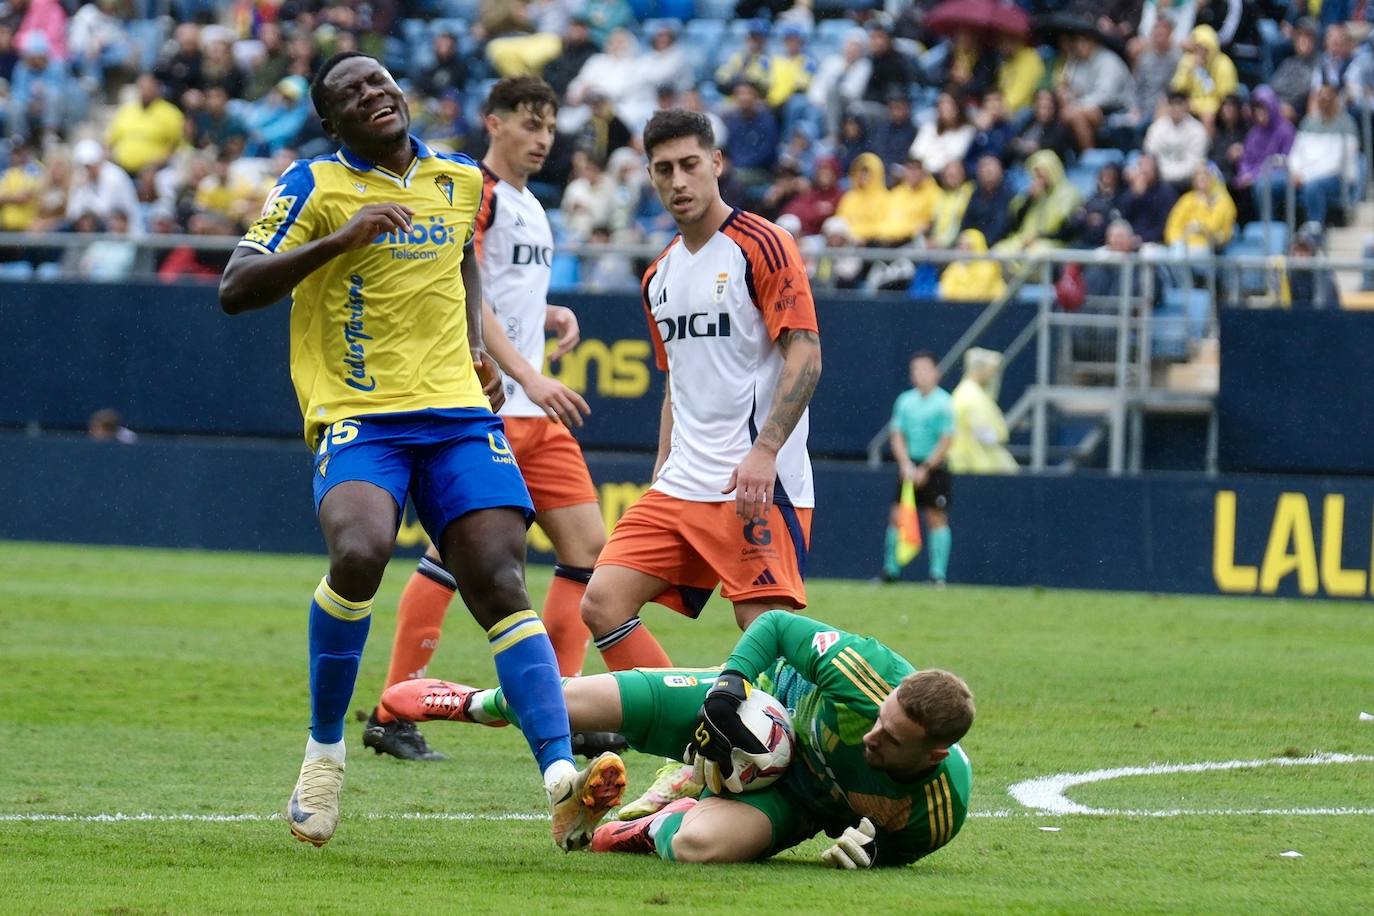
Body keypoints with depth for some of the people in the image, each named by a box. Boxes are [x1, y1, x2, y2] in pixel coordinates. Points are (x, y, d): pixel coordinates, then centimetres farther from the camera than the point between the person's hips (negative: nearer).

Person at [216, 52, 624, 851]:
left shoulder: (462, 180, 13)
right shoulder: (315, 186, -1)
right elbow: (235, 290, -9)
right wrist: (339, 238, -19)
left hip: (458, 411, 4)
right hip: (357, 418, -4)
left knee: (502, 583, -12)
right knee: (361, 551, -29)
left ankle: (562, 781, -20)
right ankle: (325, 748, -8)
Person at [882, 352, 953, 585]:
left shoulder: (943, 403, -6)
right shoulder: (905, 401, 6)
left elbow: (945, 442, -8)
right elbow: (896, 435, 5)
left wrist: (925, 469, -13)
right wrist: (906, 464, -9)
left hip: (934, 468, -4)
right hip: (908, 467, 4)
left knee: (937, 519, -3)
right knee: (897, 516, 0)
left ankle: (938, 573, -1)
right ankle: (890, 569, 9)